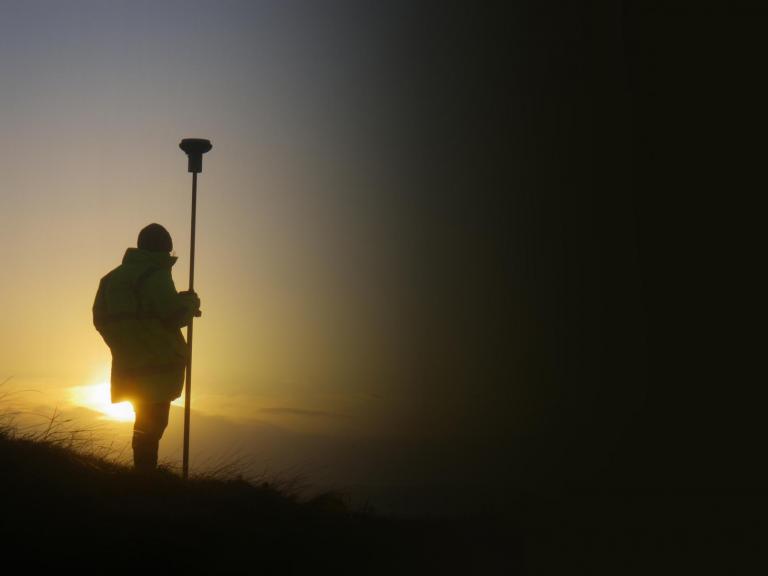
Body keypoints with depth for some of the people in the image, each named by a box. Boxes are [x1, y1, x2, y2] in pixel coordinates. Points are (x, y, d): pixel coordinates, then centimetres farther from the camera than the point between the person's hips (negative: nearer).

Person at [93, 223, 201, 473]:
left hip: (128, 367, 7)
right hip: (157, 365, -7)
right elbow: (174, 315, -18)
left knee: (146, 423, 16)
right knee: (151, 424, -4)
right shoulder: (156, 275, -11)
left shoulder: (111, 278, 13)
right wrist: (190, 302, 3)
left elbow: (100, 319, 14)